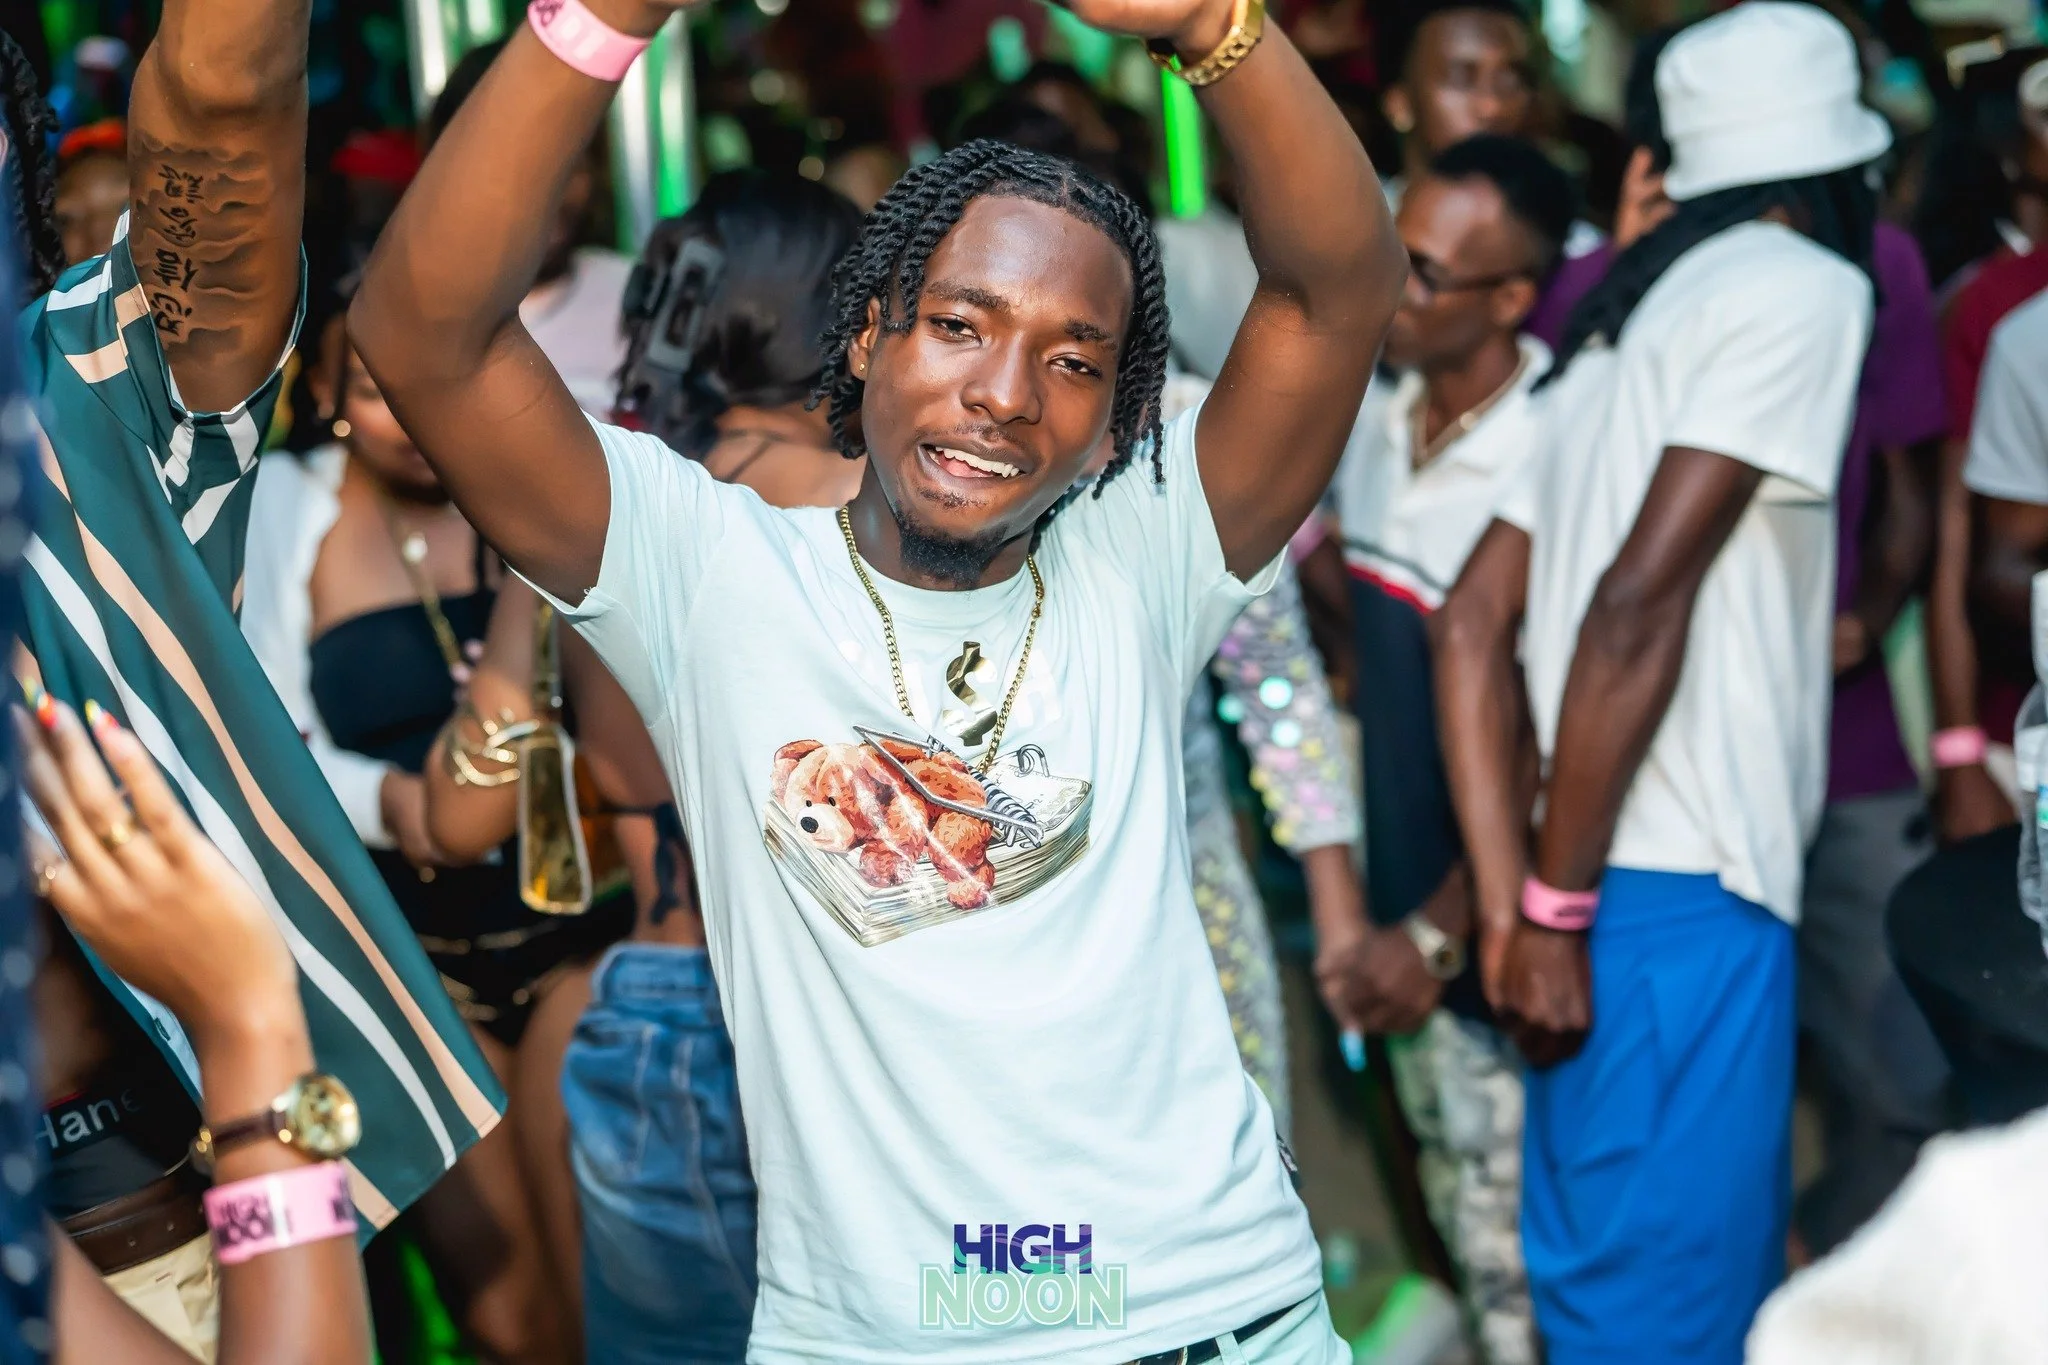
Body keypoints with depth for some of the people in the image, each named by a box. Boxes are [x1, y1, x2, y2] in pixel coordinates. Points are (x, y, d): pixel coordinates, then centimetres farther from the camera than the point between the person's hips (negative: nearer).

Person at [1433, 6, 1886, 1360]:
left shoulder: (1626, 318, 19)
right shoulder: (1804, 283, -6)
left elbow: (1473, 623, 13)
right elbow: (1639, 599, -17)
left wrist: (1509, 902, 8)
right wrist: (1556, 909, -14)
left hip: (1616, 897, 9)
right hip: (1688, 898, -9)